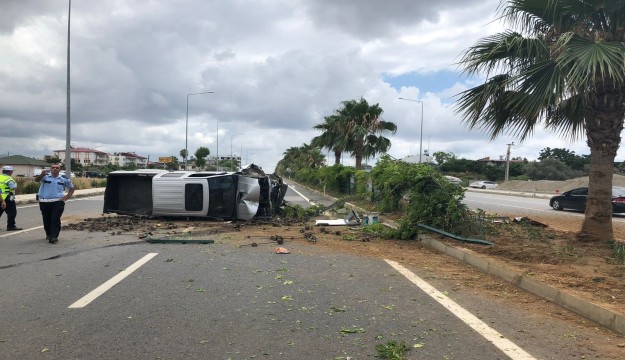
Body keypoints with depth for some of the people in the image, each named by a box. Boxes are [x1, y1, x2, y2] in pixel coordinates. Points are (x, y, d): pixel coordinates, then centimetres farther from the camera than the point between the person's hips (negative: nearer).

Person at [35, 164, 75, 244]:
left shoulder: (64, 179, 6)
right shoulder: (45, 176, -1)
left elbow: (71, 188, 19)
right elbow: (37, 180, -22)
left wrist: (67, 197, 4)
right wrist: (42, 174, -45)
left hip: (58, 202, -1)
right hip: (44, 202, 1)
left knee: (55, 220, -8)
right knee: (47, 220, 12)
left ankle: (54, 237, -9)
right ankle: (48, 234, 31)